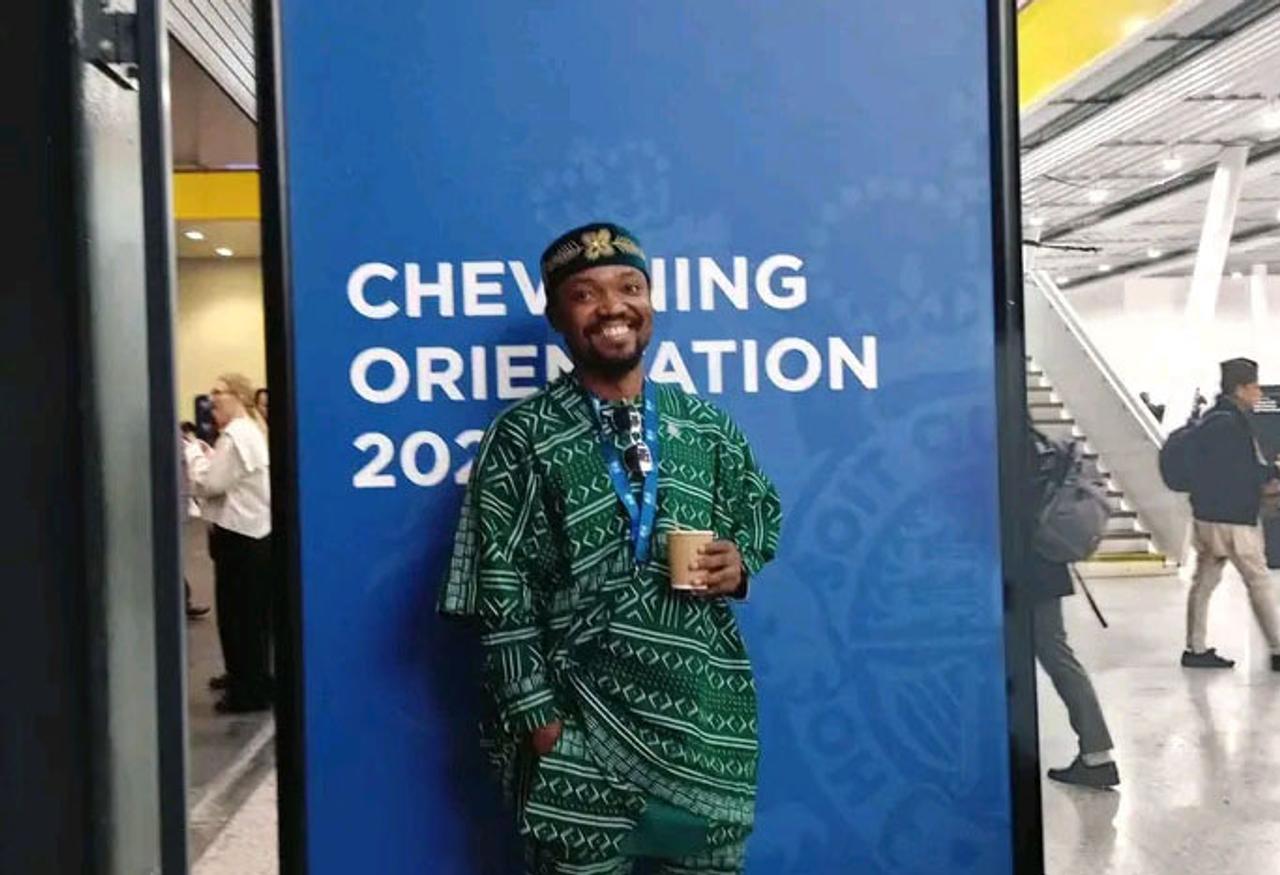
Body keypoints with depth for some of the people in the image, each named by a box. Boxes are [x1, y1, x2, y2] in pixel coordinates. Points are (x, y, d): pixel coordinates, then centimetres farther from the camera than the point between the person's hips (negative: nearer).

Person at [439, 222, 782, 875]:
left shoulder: (708, 428, 3)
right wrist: (537, 713, -10)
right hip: (580, 728, -3)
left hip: (710, 717, 3)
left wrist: (742, 562, -5)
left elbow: (760, 510, 17)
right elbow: (502, 589, -7)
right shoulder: (522, 438, -7)